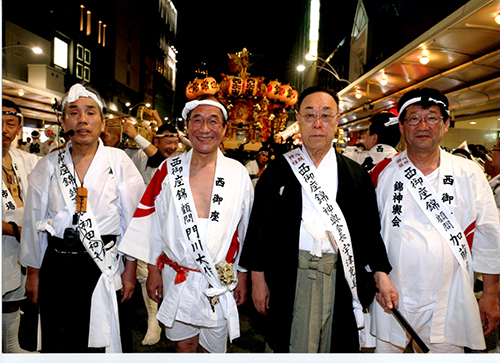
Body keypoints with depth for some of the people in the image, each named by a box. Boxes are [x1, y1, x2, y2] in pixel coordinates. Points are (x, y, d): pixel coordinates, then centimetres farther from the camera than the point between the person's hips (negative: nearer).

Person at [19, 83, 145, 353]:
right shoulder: (48, 165, 3)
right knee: (58, 341, 13)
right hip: (57, 267, 2)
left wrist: (130, 270, -2)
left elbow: (134, 219, -3)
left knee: (104, 339, 7)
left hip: (105, 267, -2)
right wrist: (33, 272, 11)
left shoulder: (119, 161, -4)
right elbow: (34, 221, 9)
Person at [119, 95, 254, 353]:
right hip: (176, 280, 1)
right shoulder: (169, 170, -3)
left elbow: (244, 230, 0)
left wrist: (243, 276, 3)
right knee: (183, 344, 18)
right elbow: (153, 224, 2)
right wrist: (154, 270, 3)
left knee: (214, 347, 17)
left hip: (221, 282, 0)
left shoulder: (238, 173, -4)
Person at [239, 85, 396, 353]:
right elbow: (259, 228, 2)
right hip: (291, 279, -1)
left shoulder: (356, 175, 6)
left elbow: (369, 229, 9)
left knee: (336, 347, 12)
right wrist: (258, 279, 1)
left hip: (341, 278, 2)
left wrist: (381, 274, 2)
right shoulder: (277, 171, 2)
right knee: (295, 346, 6)